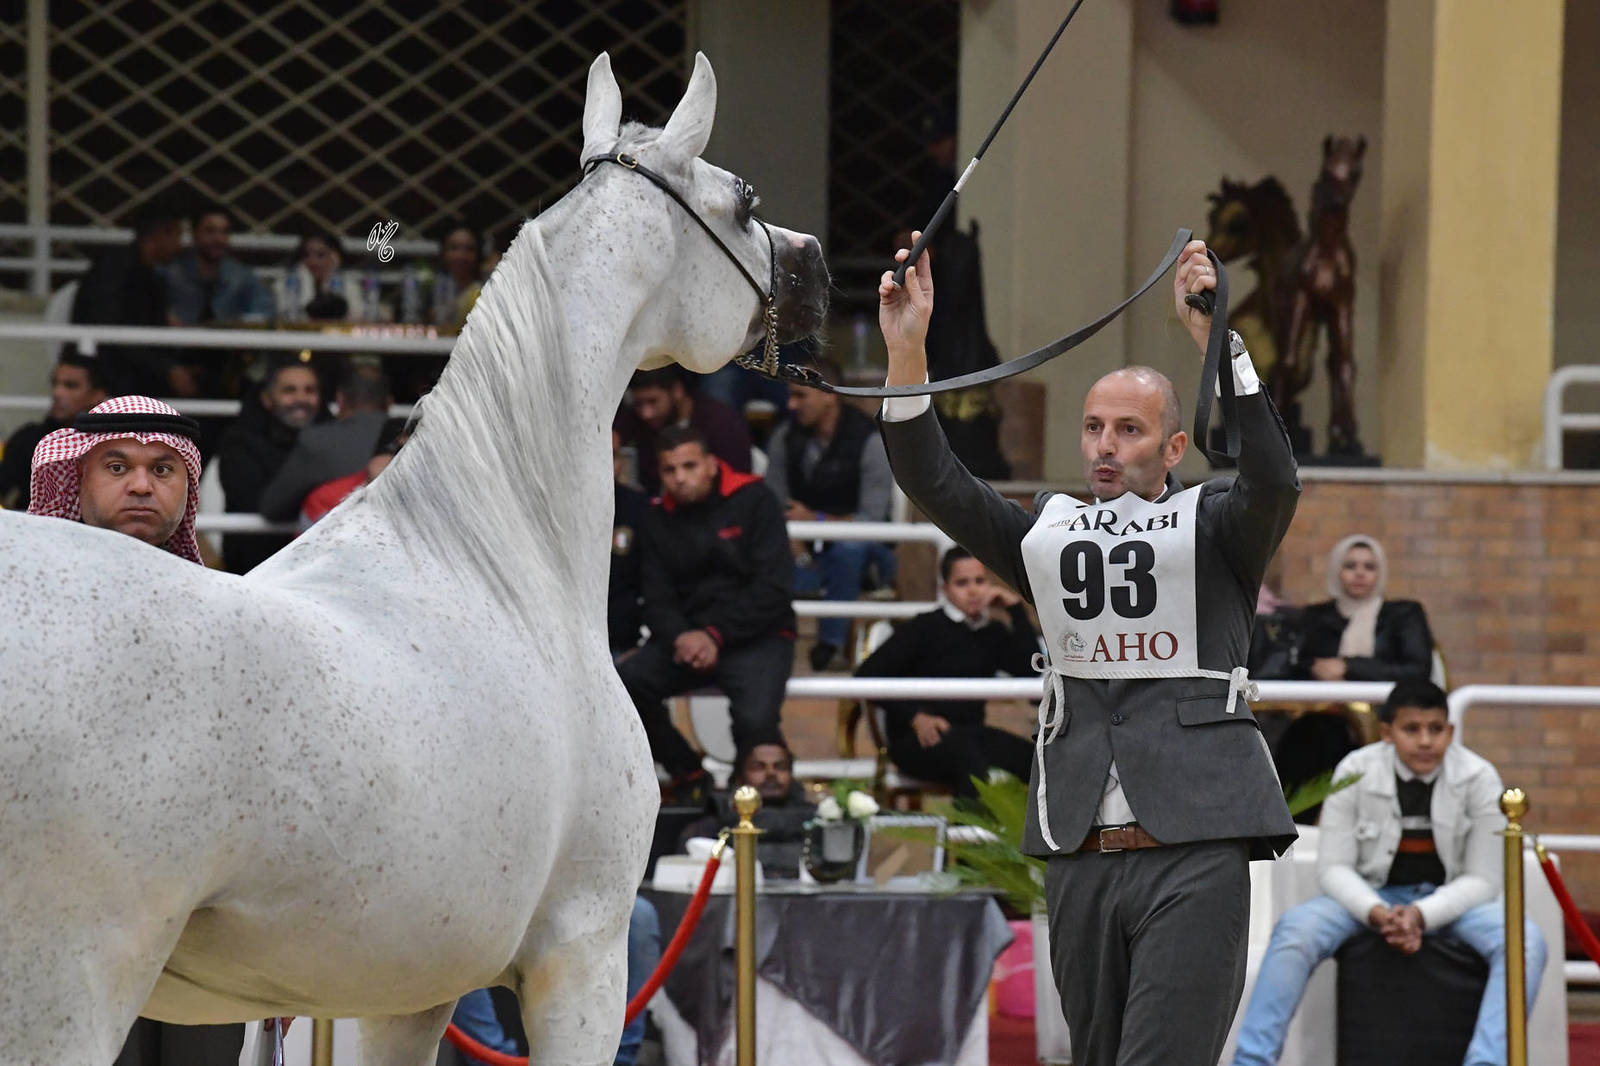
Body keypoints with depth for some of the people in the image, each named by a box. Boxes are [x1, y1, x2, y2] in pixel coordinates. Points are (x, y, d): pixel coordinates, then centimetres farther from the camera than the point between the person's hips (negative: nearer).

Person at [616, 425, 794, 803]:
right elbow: (657, 598, 6)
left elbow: (772, 590, -10)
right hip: (687, 635, 4)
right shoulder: (658, 519, 10)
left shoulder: (753, 502, -3)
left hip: (758, 638, -4)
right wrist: (678, 637, -18)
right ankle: (690, 778, -4)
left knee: (755, 720, -33)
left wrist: (715, 636, -18)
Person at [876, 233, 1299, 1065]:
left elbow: (1273, 480, -15)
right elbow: (934, 486, 5)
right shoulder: (1049, 532, 17)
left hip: (1193, 851, -5)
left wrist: (1213, 335, -24)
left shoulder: (1212, 527, 6)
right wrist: (906, 350, -8)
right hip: (1080, 862, 5)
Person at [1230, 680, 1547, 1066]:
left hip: (1450, 901, 0)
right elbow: (1333, 867, -8)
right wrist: (1377, 914, -29)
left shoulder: (1478, 778, -10)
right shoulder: (1356, 772, -9)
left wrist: (1421, 915, -27)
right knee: (1294, 930, -29)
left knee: (1525, 940, -31)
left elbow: (1482, 879, -9)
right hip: (1372, 897, 0)